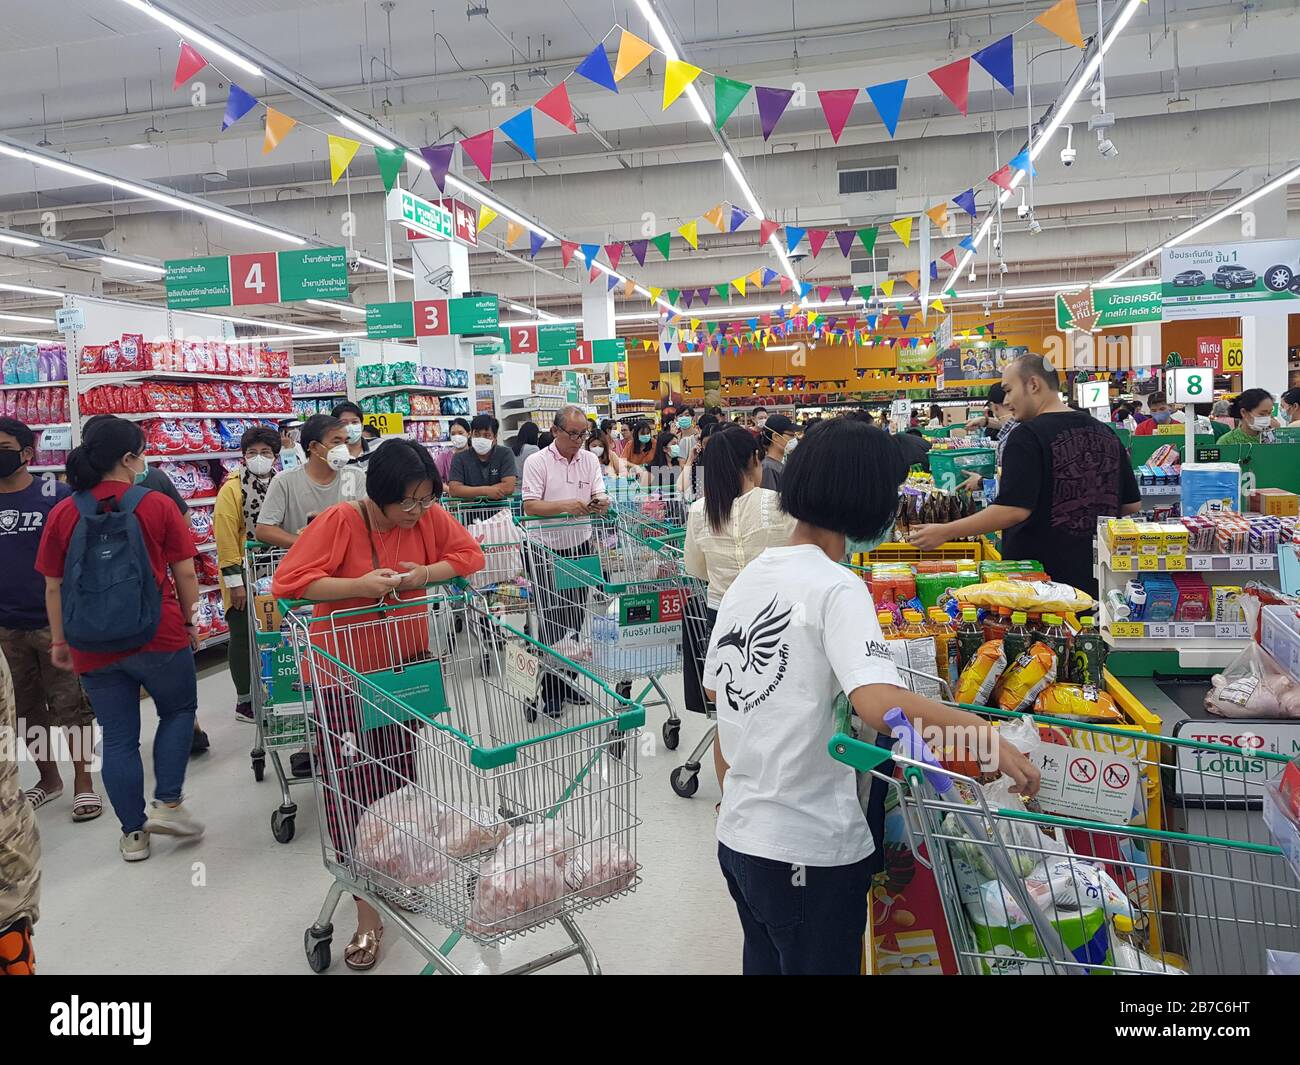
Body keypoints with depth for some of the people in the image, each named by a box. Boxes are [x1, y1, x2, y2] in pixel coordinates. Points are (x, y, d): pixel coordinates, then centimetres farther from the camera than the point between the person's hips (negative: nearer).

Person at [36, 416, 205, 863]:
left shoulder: (63, 514, 0)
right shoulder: (157, 505, -7)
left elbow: (53, 587, 4)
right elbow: (185, 574, -3)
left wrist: (59, 641, 15)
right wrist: (191, 622, 10)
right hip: (159, 637, -2)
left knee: (118, 738, 11)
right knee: (179, 710, 21)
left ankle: (133, 833, 21)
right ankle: (167, 804, 11)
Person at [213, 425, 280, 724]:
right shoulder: (232, 489, -10)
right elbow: (226, 536, -15)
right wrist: (234, 581, -17)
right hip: (244, 576, -5)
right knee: (243, 636, 4)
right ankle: (245, 701, 15)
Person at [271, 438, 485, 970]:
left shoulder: (430, 517, -6)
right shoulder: (339, 521, -18)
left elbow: (469, 555, 1)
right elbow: (288, 581, -20)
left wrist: (422, 575, -16)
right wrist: (360, 585, -29)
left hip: (406, 664, 4)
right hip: (345, 671, -4)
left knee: (400, 775, 16)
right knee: (353, 785, -3)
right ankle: (368, 910, 9)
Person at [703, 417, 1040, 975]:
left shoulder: (747, 578, 4)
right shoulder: (836, 588, -18)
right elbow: (878, 702, -34)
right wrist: (982, 731, -25)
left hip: (737, 837, 7)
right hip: (808, 851, -7)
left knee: (765, 962, 23)